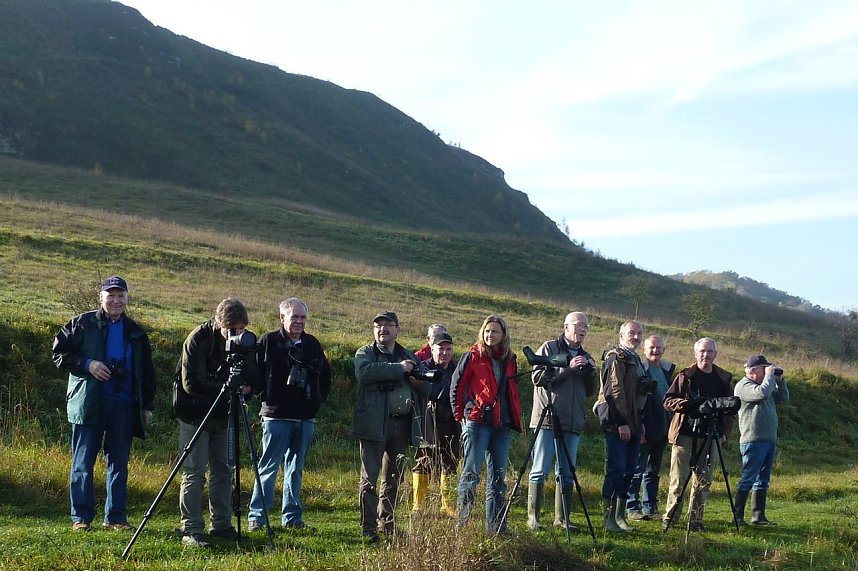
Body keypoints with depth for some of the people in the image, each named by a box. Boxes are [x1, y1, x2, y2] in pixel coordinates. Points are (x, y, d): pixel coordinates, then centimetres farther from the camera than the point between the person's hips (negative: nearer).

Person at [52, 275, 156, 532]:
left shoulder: (136, 333, 15)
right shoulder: (83, 324, 4)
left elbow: (147, 372, 19)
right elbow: (58, 351, 2)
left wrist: (147, 405, 12)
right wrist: (86, 364, -12)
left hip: (124, 405, 3)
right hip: (88, 403, -3)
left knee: (119, 463, 5)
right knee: (83, 462, 0)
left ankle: (115, 517, 12)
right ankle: (81, 517, 7)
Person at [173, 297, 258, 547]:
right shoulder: (197, 339, -17)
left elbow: (253, 377, 5)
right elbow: (190, 383, -20)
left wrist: (245, 387, -18)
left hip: (224, 414, 5)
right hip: (195, 415, -5)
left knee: (224, 470, 8)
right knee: (194, 472, -6)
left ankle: (221, 525, 17)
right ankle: (191, 530, -4)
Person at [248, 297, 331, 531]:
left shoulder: (312, 344, 12)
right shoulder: (268, 342, -3)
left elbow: (325, 374, 23)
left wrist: (319, 399, 13)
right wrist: (264, 396, -6)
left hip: (306, 418, 5)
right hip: (277, 416, -5)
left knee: (296, 468, 10)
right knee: (268, 467, -4)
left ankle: (292, 516, 16)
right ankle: (256, 515, 2)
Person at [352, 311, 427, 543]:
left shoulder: (408, 356, 17)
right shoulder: (365, 353, 3)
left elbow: (425, 389, 21)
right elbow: (364, 371, -21)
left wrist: (419, 380, -4)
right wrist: (399, 369, -19)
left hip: (402, 424, 5)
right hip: (374, 423, -5)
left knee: (393, 478, 13)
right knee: (369, 477, -4)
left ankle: (387, 523, 24)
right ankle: (368, 527, 0)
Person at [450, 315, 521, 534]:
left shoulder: (509, 359, 13)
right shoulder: (473, 356, -2)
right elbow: (456, 386, 0)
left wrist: (516, 418, 13)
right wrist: (460, 415, -1)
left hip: (502, 424, 6)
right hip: (476, 421, -6)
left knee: (498, 475, 9)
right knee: (471, 472, -6)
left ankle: (495, 524, 15)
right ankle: (462, 522, -2)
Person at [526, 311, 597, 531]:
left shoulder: (585, 356, 19)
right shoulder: (549, 348, 2)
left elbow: (590, 392, 20)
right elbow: (537, 377, -10)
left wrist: (591, 373, 1)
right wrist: (567, 368, -15)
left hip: (573, 422, 5)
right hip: (547, 419, -5)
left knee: (566, 473, 6)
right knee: (540, 470, -4)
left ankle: (561, 518, 12)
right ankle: (533, 517, -1)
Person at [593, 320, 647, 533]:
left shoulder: (635, 360, 21)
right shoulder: (616, 358, -8)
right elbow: (615, 392, -16)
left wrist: (640, 424, 22)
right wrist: (621, 422, -20)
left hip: (632, 424, 9)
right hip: (617, 424, -9)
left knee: (629, 470, 9)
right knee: (616, 469, -9)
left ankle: (620, 516, 14)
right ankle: (608, 518, -6)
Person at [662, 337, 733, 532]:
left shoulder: (724, 378, 11)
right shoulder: (685, 376, 1)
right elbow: (668, 401, -1)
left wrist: (724, 432, 6)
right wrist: (687, 404, -19)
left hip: (709, 436, 3)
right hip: (685, 434, -3)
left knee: (703, 481, 4)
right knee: (678, 479, -2)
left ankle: (695, 520, 11)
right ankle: (669, 518, 6)